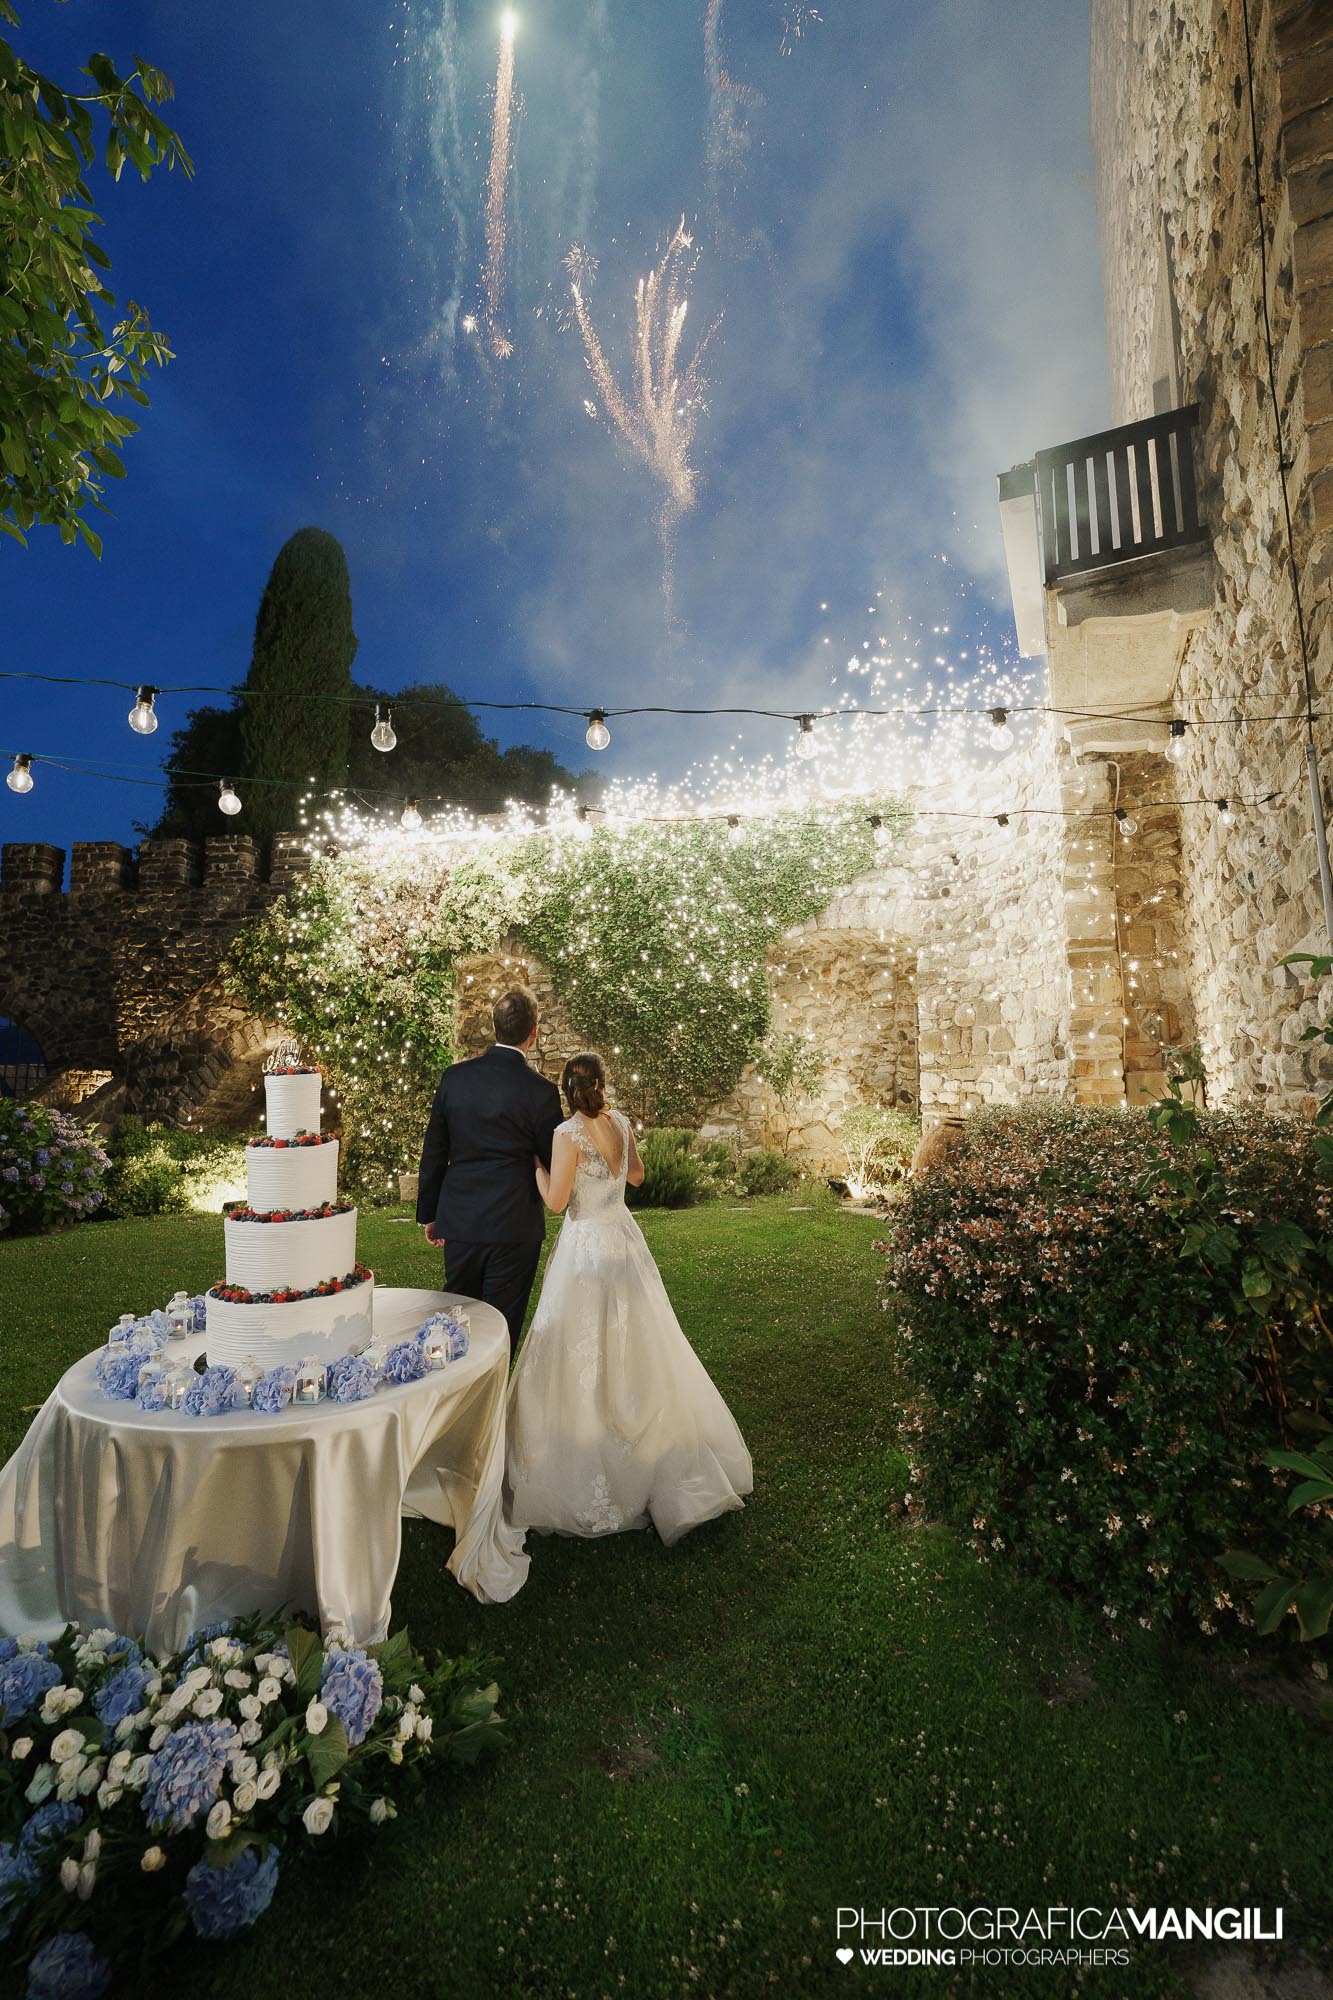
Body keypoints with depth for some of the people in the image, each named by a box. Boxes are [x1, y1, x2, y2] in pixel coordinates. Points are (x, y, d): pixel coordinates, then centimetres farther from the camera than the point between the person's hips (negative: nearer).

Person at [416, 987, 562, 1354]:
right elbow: (554, 1160, -5)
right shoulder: (540, 1090, -14)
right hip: (513, 1227, -4)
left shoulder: (454, 1076, -2)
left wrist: (429, 1213, 15)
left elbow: (433, 1153, 5)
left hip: (458, 1222, 4)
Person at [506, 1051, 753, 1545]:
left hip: (587, 1247, -6)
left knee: (584, 1351, 6)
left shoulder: (568, 1134, -18)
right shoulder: (620, 1123, 0)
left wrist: (535, 1160, -5)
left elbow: (556, 1200, -16)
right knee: (635, 1346, 19)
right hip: (624, 1239, 6)